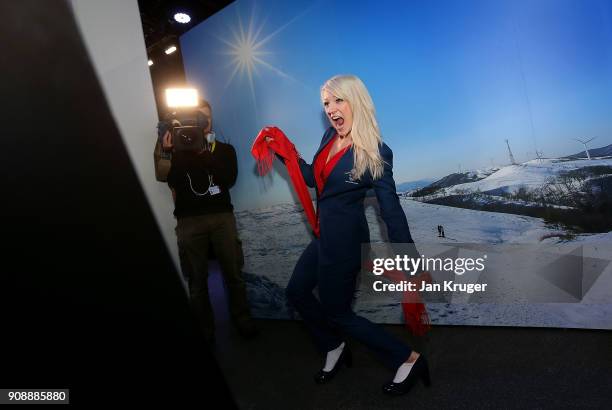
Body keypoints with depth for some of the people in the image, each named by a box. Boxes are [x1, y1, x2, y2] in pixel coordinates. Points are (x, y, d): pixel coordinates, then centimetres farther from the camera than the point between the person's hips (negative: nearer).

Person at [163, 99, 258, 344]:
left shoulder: (224, 149, 12)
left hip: (222, 216, 1)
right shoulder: (178, 150, 12)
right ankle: (205, 330, 16)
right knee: (197, 279, 2)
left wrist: (204, 153, -13)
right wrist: (167, 151, -9)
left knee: (233, 273, 4)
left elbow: (229, 179, -6)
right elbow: (172, 181, 0)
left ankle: (242, 320, 21)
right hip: (189, 220, 0)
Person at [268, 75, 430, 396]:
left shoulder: (375, 151, -18)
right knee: (297, 292, 20)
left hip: (345, 239, -8)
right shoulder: (330, 136, 1)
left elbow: (391, 210, -16)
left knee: (336, 312, 7)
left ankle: (408, 360, 22)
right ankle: (335, 350, 41)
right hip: (326, 235, 8)